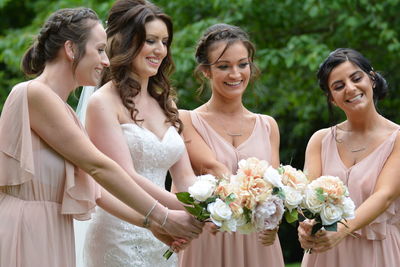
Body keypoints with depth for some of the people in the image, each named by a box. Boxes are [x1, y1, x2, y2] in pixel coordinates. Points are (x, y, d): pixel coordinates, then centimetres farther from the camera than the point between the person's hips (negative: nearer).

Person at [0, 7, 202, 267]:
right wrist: (162, 216, -8)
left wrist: (150, 222, 6)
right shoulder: (34, 94, -12)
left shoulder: (61, 108, 15)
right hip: (25, 234, -8)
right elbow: (98, 166, -13)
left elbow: (91, 184, 13)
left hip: (51, 236, 9)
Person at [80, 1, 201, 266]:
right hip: (121, 237, -6)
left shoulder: (165, 102, 12)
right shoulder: (104, 102, -8)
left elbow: (185, 177, 8)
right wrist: (188, 208, -27)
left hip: (163, 238, 6)